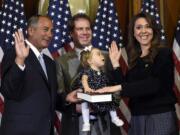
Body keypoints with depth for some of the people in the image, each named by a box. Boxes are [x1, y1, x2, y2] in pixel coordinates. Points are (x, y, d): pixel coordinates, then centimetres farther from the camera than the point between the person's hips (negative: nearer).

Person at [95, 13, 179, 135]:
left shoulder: (164, 53, -6)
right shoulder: (135, 58, 10)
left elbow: (155, 84, -19)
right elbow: (128, 86, 6)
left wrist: (119, 87, -22)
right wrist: (115, 64, 3)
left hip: (161, 116, -5)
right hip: (137, 118, 5)